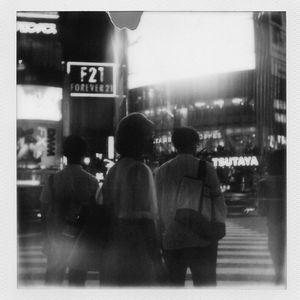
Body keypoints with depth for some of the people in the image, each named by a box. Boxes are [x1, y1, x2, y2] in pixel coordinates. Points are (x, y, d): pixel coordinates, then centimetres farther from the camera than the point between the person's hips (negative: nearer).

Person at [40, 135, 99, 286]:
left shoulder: (54, 179, -7)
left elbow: (44, 209, -3)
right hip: (81, 239, 0)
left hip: (57, 236, 0)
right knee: (78, 276, 9)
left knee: (54, 275, 11)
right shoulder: (91, 181, -7)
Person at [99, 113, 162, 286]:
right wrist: (156, 259, -14)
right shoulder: (140, 171, -12)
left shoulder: (113, 171, 13)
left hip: (111, 257, 9)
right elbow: (145, 220, -17)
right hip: (135, 258, -9)